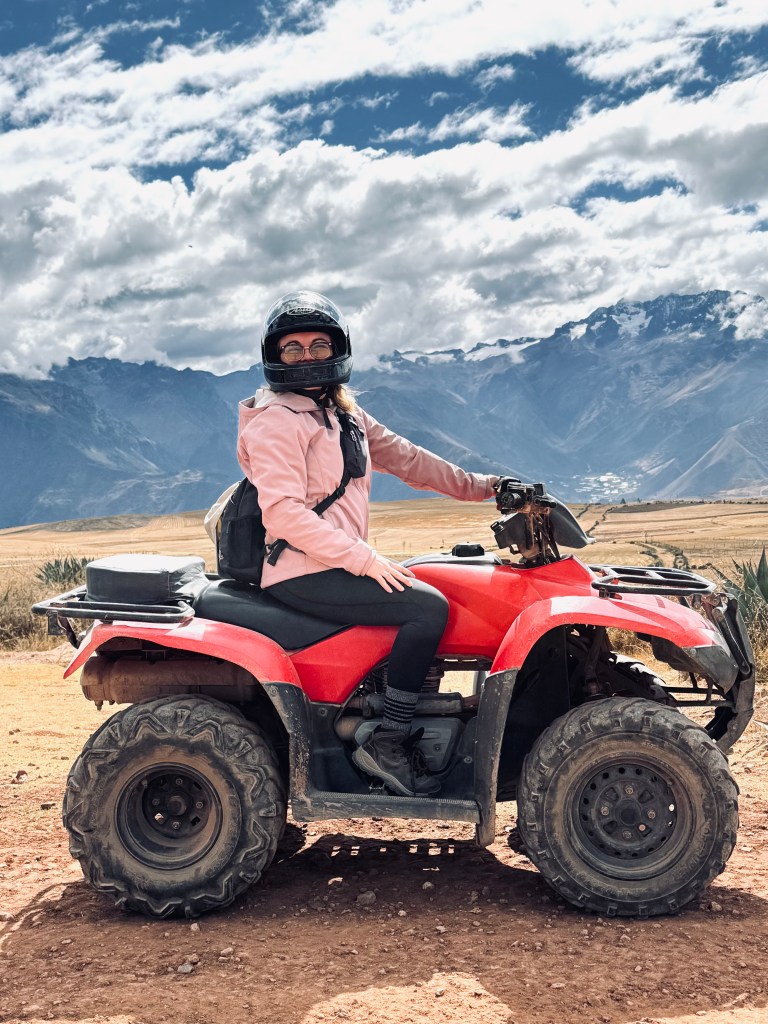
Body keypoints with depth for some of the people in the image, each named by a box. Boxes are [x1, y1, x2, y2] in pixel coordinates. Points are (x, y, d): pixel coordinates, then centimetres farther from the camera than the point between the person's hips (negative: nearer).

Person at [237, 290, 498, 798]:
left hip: (340, 564, 9)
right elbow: (283, 512, -20)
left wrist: (476, 486, 16)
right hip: (302, 575, -9)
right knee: (428, 606, -19)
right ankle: (387, 743, -10)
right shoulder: (275, 420, -11)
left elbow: (403, 456, 20)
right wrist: (365, 559, -23)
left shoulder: (343, 412, 17)